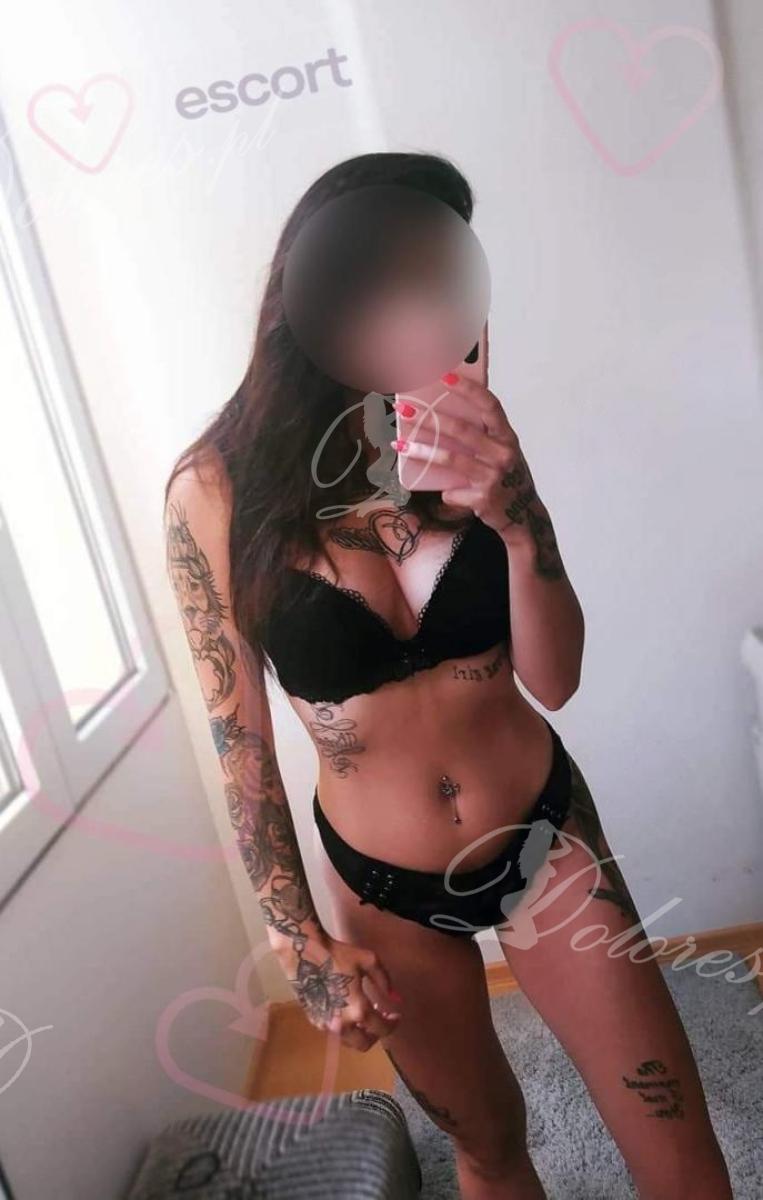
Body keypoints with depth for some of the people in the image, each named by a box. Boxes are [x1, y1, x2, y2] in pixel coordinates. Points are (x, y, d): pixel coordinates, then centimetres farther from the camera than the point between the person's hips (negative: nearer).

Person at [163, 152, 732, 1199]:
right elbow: (238, 730, -9)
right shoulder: (216, 491, -16)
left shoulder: (465, 439, -11)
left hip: (545, 838, 2)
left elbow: (554, 680, -10)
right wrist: (300, 942, -5)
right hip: (384, 894, -1)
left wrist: (520, 520, -27)